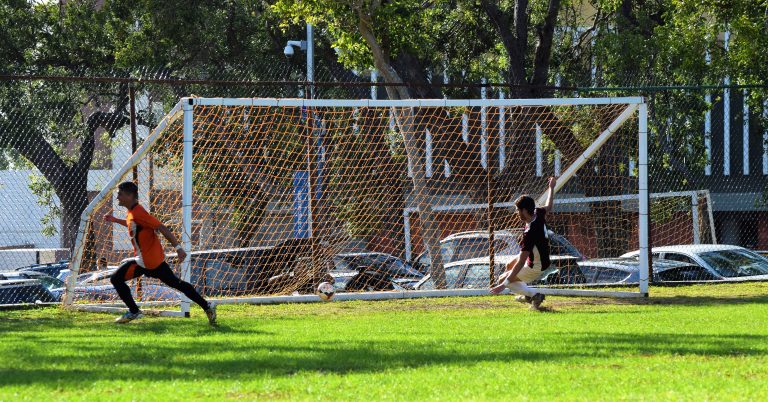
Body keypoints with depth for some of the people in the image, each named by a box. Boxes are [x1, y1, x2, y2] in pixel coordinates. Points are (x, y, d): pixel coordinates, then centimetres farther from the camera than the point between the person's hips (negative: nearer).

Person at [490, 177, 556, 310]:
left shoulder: (530, 233, -38)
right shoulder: (539, 214, -16)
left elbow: (521, 263, -38)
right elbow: (549, 206, 12)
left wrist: (504, 284, -37)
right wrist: (551, 188, 32)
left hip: (534, 268, -9)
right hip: (541, 258, 9)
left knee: (502, 279, -2)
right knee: (509, 266, 29)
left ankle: (534, 295, -10)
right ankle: (526, 295, 31)